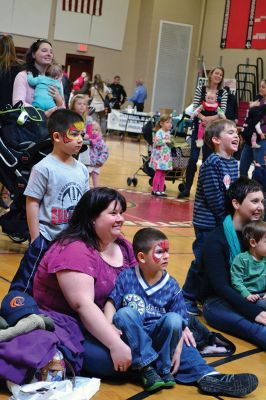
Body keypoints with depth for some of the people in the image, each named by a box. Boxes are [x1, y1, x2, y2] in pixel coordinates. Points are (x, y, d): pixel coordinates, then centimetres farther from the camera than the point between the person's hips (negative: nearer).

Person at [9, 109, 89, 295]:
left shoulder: (82, 169, 4)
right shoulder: (44, 168, -14)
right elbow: (32, 203, -12)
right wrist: (35, 239, -12)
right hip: (47, 238, -6)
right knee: (28, 282, 1)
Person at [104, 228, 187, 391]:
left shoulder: (172, 286, -1)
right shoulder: (127, 277, -3)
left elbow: (181, 323, -1)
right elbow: (111, 303, -3)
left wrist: (177, 351, -11)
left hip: (158, 335, 1)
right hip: (131, 335, -1)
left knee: (174, 318, -28)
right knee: (125, 313, -30)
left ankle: (163, 368, -9)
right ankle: (146, 367, -24)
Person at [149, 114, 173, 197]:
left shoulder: (168, 132, 12)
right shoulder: (159, 132, -13)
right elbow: (156, 142, -24)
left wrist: (170, 143, 5)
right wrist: (165, 141, -18)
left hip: (166, 156, 8)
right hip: (159, 156, -8)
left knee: (163, 174, 10)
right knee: (158, 173, -5)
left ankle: (161, 190, 15)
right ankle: (155, 190, 3)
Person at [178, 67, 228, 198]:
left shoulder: (223, 93, 4)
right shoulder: (200, 89, 2)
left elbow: (222, 111, -4)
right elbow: (195, 107, -5)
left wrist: (212, 118, -22)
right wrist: (203, 117, -22)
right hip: (199, 127, -1)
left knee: (207, 159, 6)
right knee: (193, 158, -3)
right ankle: (187, 188, 5)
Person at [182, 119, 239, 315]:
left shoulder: (234, 163, 8)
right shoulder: (212, 163, -18)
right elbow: (214, 197, -21)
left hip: (225, 222, 8)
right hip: (208, 223, -8)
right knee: (202, 261, -1)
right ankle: (188, 298, 15)